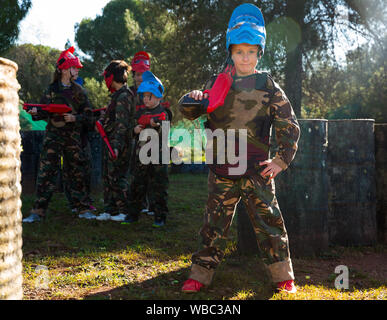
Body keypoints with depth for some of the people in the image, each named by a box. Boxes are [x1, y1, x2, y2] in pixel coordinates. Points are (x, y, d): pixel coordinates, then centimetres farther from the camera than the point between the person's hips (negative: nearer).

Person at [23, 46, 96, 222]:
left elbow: (88, 116, 5)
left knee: (77, 173, 6)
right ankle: (38, 211, -5)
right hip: (53, 136, -2)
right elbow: (44, 112, 3)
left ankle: (83, 209, 16)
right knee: (46, 173, -8)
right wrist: (36, 113, -19)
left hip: (73, 137, 2)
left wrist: (75, 118, -13)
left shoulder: (78, 91, 8)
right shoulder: (52, 89, 5)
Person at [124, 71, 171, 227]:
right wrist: (135, 130, -5)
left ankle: (160, 217, 7)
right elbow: (132, 129, 17)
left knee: (159, 186, 0)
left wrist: (156, 125, -32)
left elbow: (164, 132, -13)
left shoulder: (163, 113, -2)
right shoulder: (140, 112, 12)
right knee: (137, 185, 8)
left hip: (158, 155, -4)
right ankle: (133, 214, 18)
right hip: (141, 154, 4)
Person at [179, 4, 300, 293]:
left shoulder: (269, 87, 2)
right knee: (214, 223, 7)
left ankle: (283, 275, 15)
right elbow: (188, 110, 10)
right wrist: (193, 100, -13)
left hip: (257, 170, -1)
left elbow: (290, 126, 5)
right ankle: (201, 273, 16)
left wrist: (282, 160, -1)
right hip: (221, 170, 2)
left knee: (269, 221, 3)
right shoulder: (218, 85, 8)